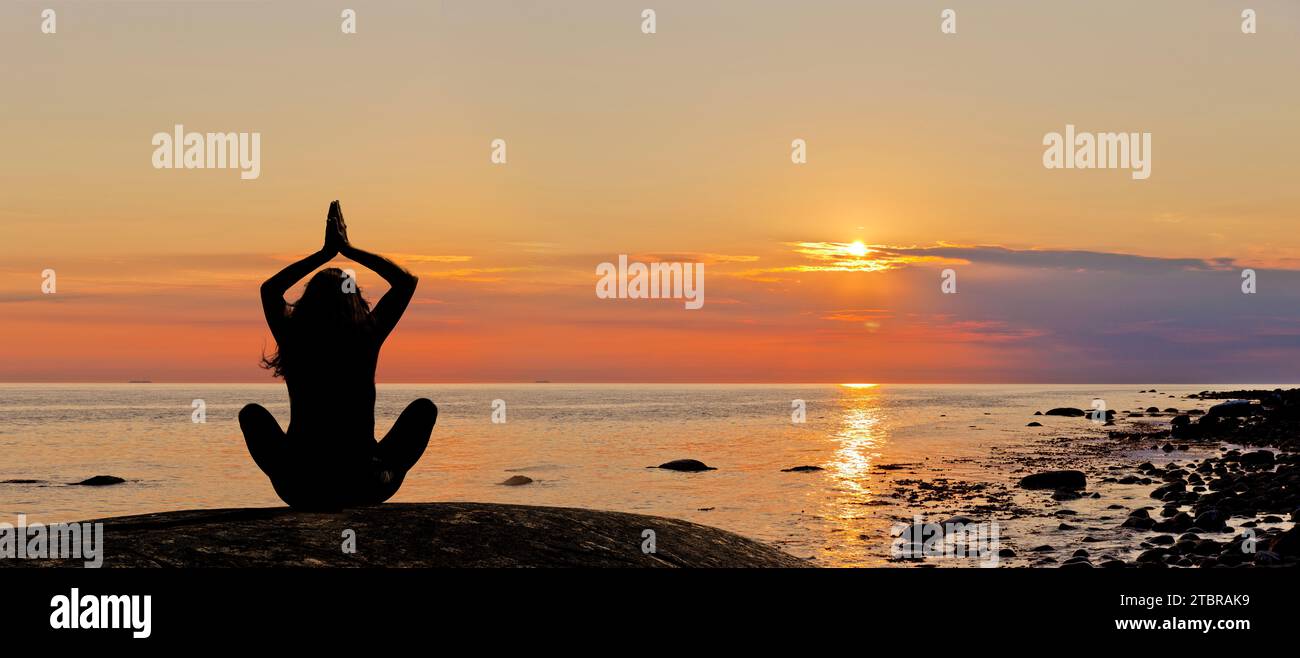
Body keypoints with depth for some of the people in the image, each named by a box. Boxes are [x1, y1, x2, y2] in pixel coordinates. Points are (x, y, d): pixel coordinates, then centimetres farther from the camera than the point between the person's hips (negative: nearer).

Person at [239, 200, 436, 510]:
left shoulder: (293, 341, -2)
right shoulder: (367, 337, -5)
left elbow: (270, 288, 20)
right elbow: (406, 280, 11)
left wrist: (325, 253, 20)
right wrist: (348, 249, 14)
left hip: (301, 490, 1)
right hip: (366, 488, -1)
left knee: (252, 414, 26)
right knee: (424, 408, 18)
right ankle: (384, 473, 2)